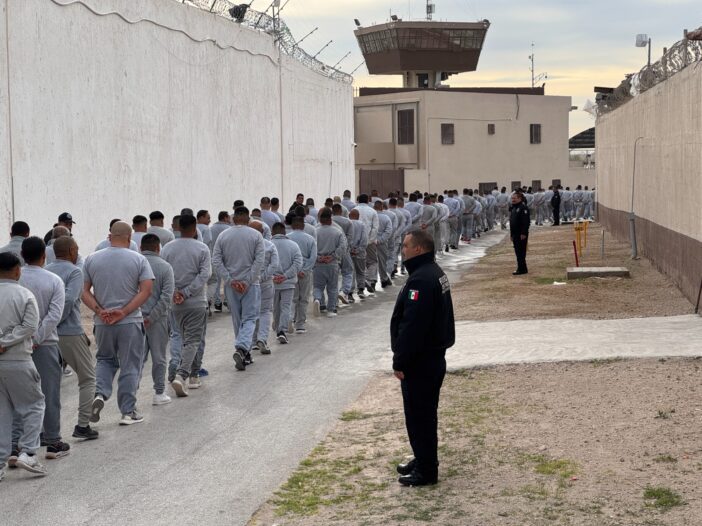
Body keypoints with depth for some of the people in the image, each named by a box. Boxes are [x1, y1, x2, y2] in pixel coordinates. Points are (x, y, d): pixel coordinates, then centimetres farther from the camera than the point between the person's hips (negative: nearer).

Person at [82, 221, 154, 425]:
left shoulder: (92, 259, 3)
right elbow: (146, 290, -11)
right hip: (131, 323, -2)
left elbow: (84, 291, -1)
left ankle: (100, 394, -1)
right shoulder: (138, 260, -3)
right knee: (130, 366, 7)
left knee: (105, 360, 22)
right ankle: (128, 412, 9)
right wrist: (124, 312, -13)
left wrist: (99, 311, -8)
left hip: (102, 323, 2)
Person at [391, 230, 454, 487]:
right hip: (433, 355, 11)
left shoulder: (421, 280, -23)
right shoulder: (435, 273, 12)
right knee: (424, 412, 20)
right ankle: (423, 460, 31)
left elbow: (411, 326, -27)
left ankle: (426, 470, 4)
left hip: (420, 361, -11)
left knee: (419, 414, -3)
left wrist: (400, 361, -20)